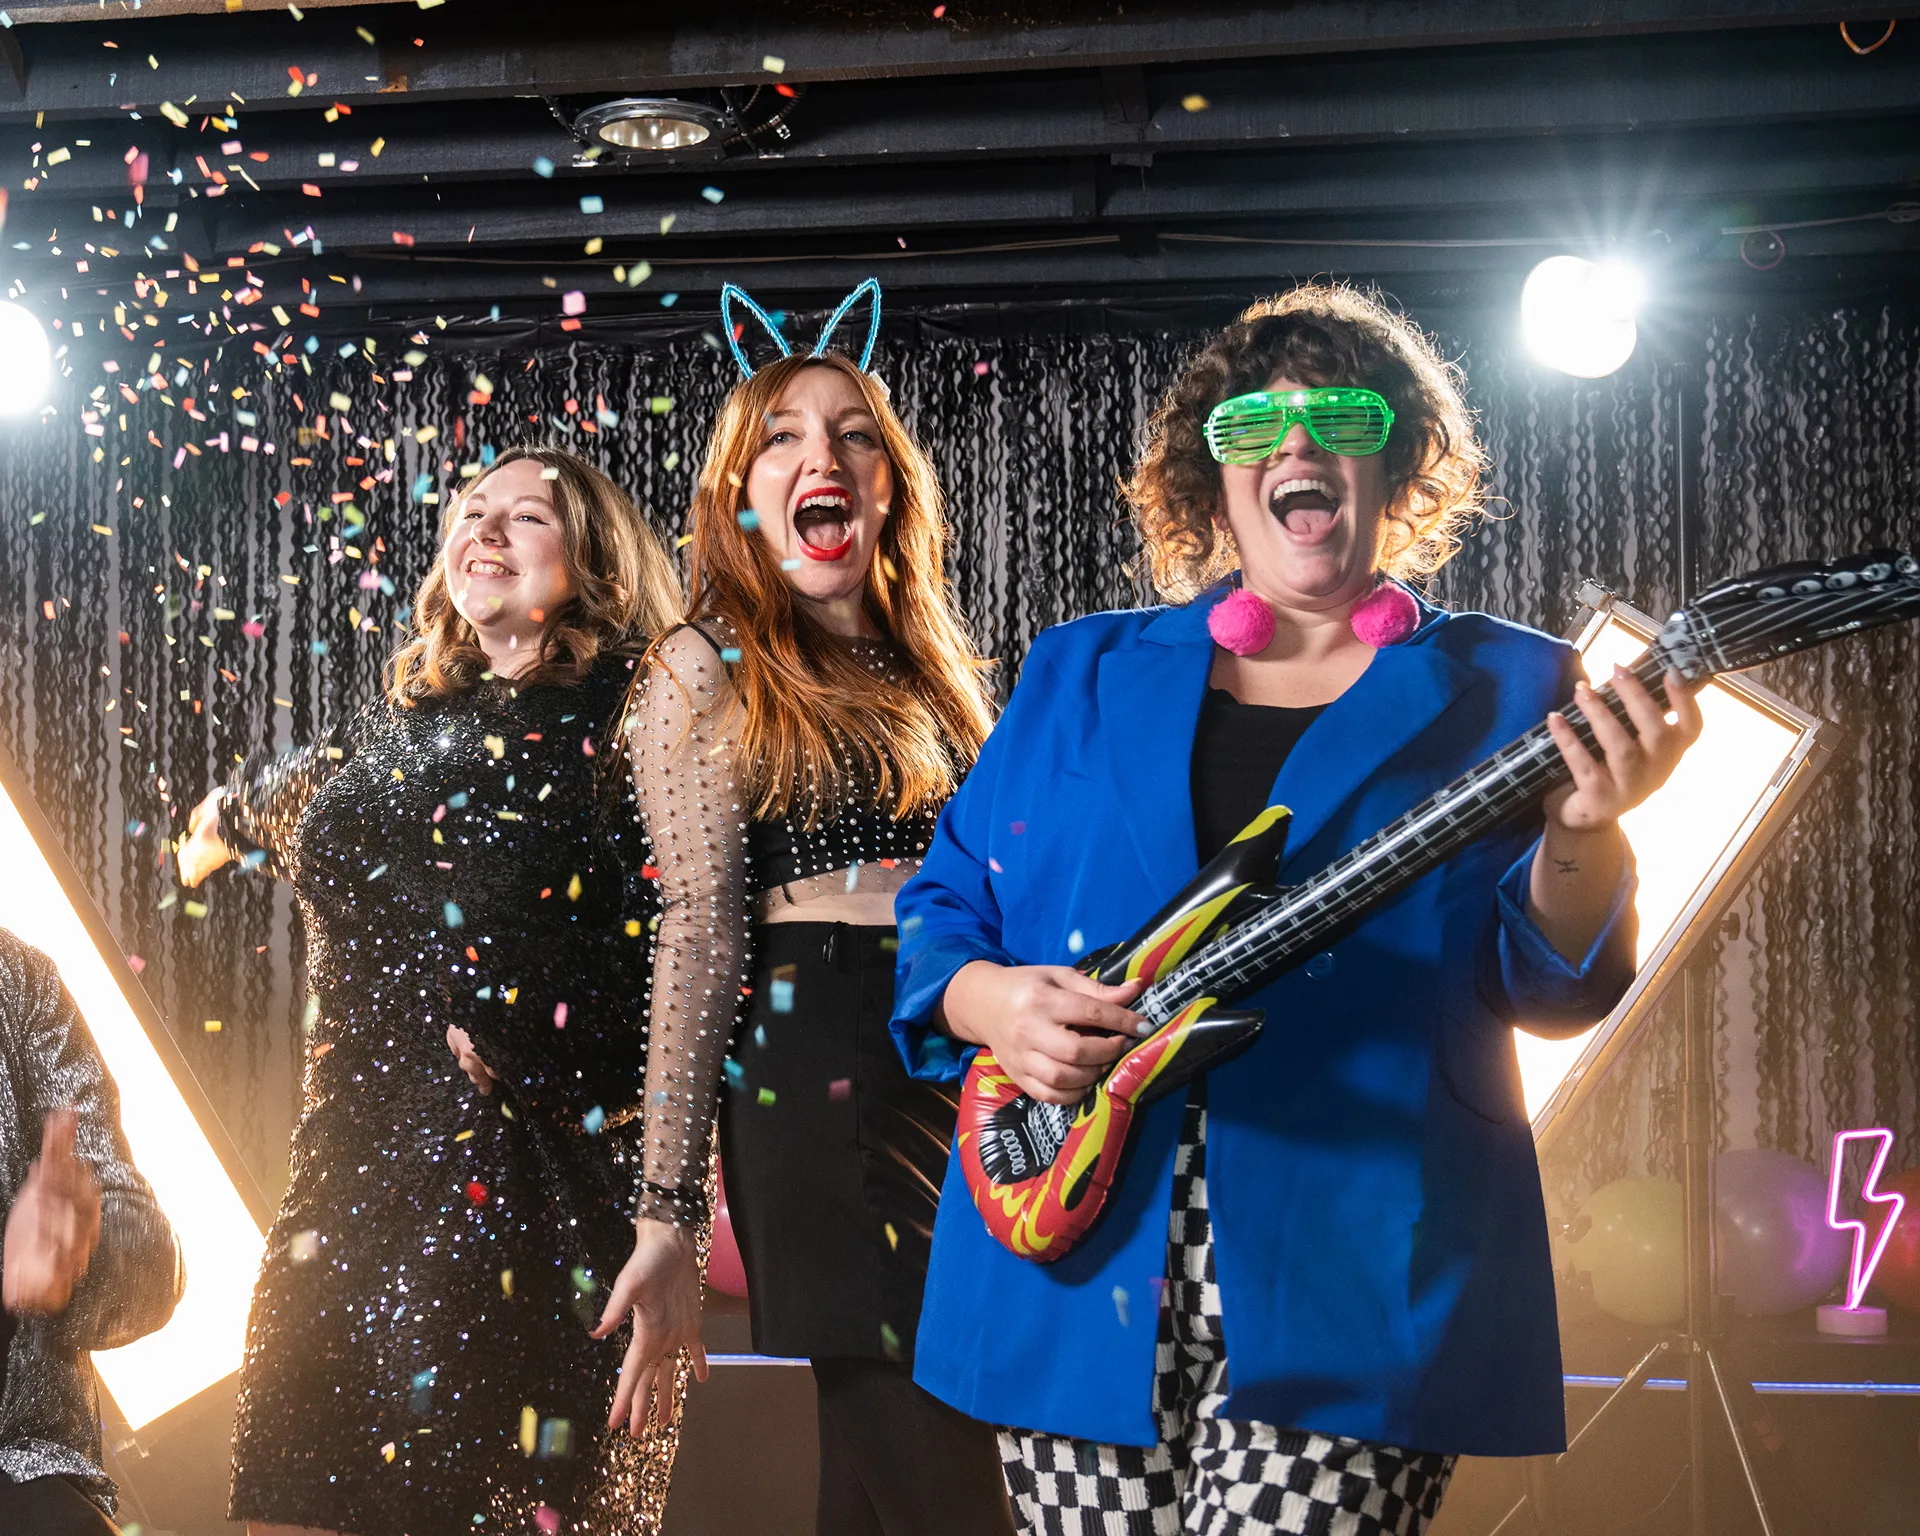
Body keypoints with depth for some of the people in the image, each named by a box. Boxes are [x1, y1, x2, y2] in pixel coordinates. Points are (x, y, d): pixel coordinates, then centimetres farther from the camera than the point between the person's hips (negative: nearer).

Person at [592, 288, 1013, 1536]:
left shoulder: (938, 668, 17)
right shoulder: (709, 668, 1)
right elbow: (700, 933, -5)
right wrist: (668, 1212, -9)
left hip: (979, 1077, 6)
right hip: (817, 1080, -5)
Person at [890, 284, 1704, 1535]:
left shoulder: (1500, 689, 7)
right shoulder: (1081, 673, 13)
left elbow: (1547, 984, -3)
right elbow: (941, 909, 14)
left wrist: (1582, 830, -24)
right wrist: (988, 1000, -9)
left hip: (1354, 1293, -2)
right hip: (1079, 1268, 3)